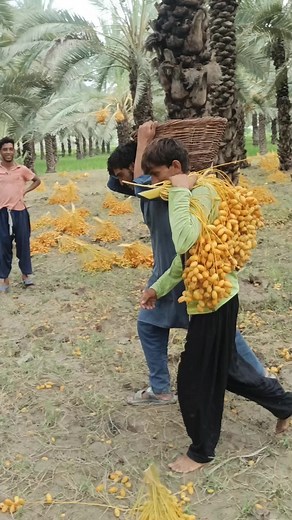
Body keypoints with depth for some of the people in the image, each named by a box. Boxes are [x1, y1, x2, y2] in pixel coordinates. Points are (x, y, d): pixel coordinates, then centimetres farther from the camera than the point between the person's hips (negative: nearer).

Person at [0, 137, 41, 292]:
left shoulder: (22, 169, 2)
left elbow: (37, 180, 17)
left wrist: (25, 191, 4)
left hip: (19, 211, 1)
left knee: (23, 243, 7)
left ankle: (26, 274, 21)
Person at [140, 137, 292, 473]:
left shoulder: (201, 193, -19)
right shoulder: (190, 195, 10)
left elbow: (183, 242, -38)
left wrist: (180, 192, -28)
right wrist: (159, 287, 19)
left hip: (214, 299, -10)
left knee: (195, 379, 4)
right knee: (224, 367, 24)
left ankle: (201, 451, 25)